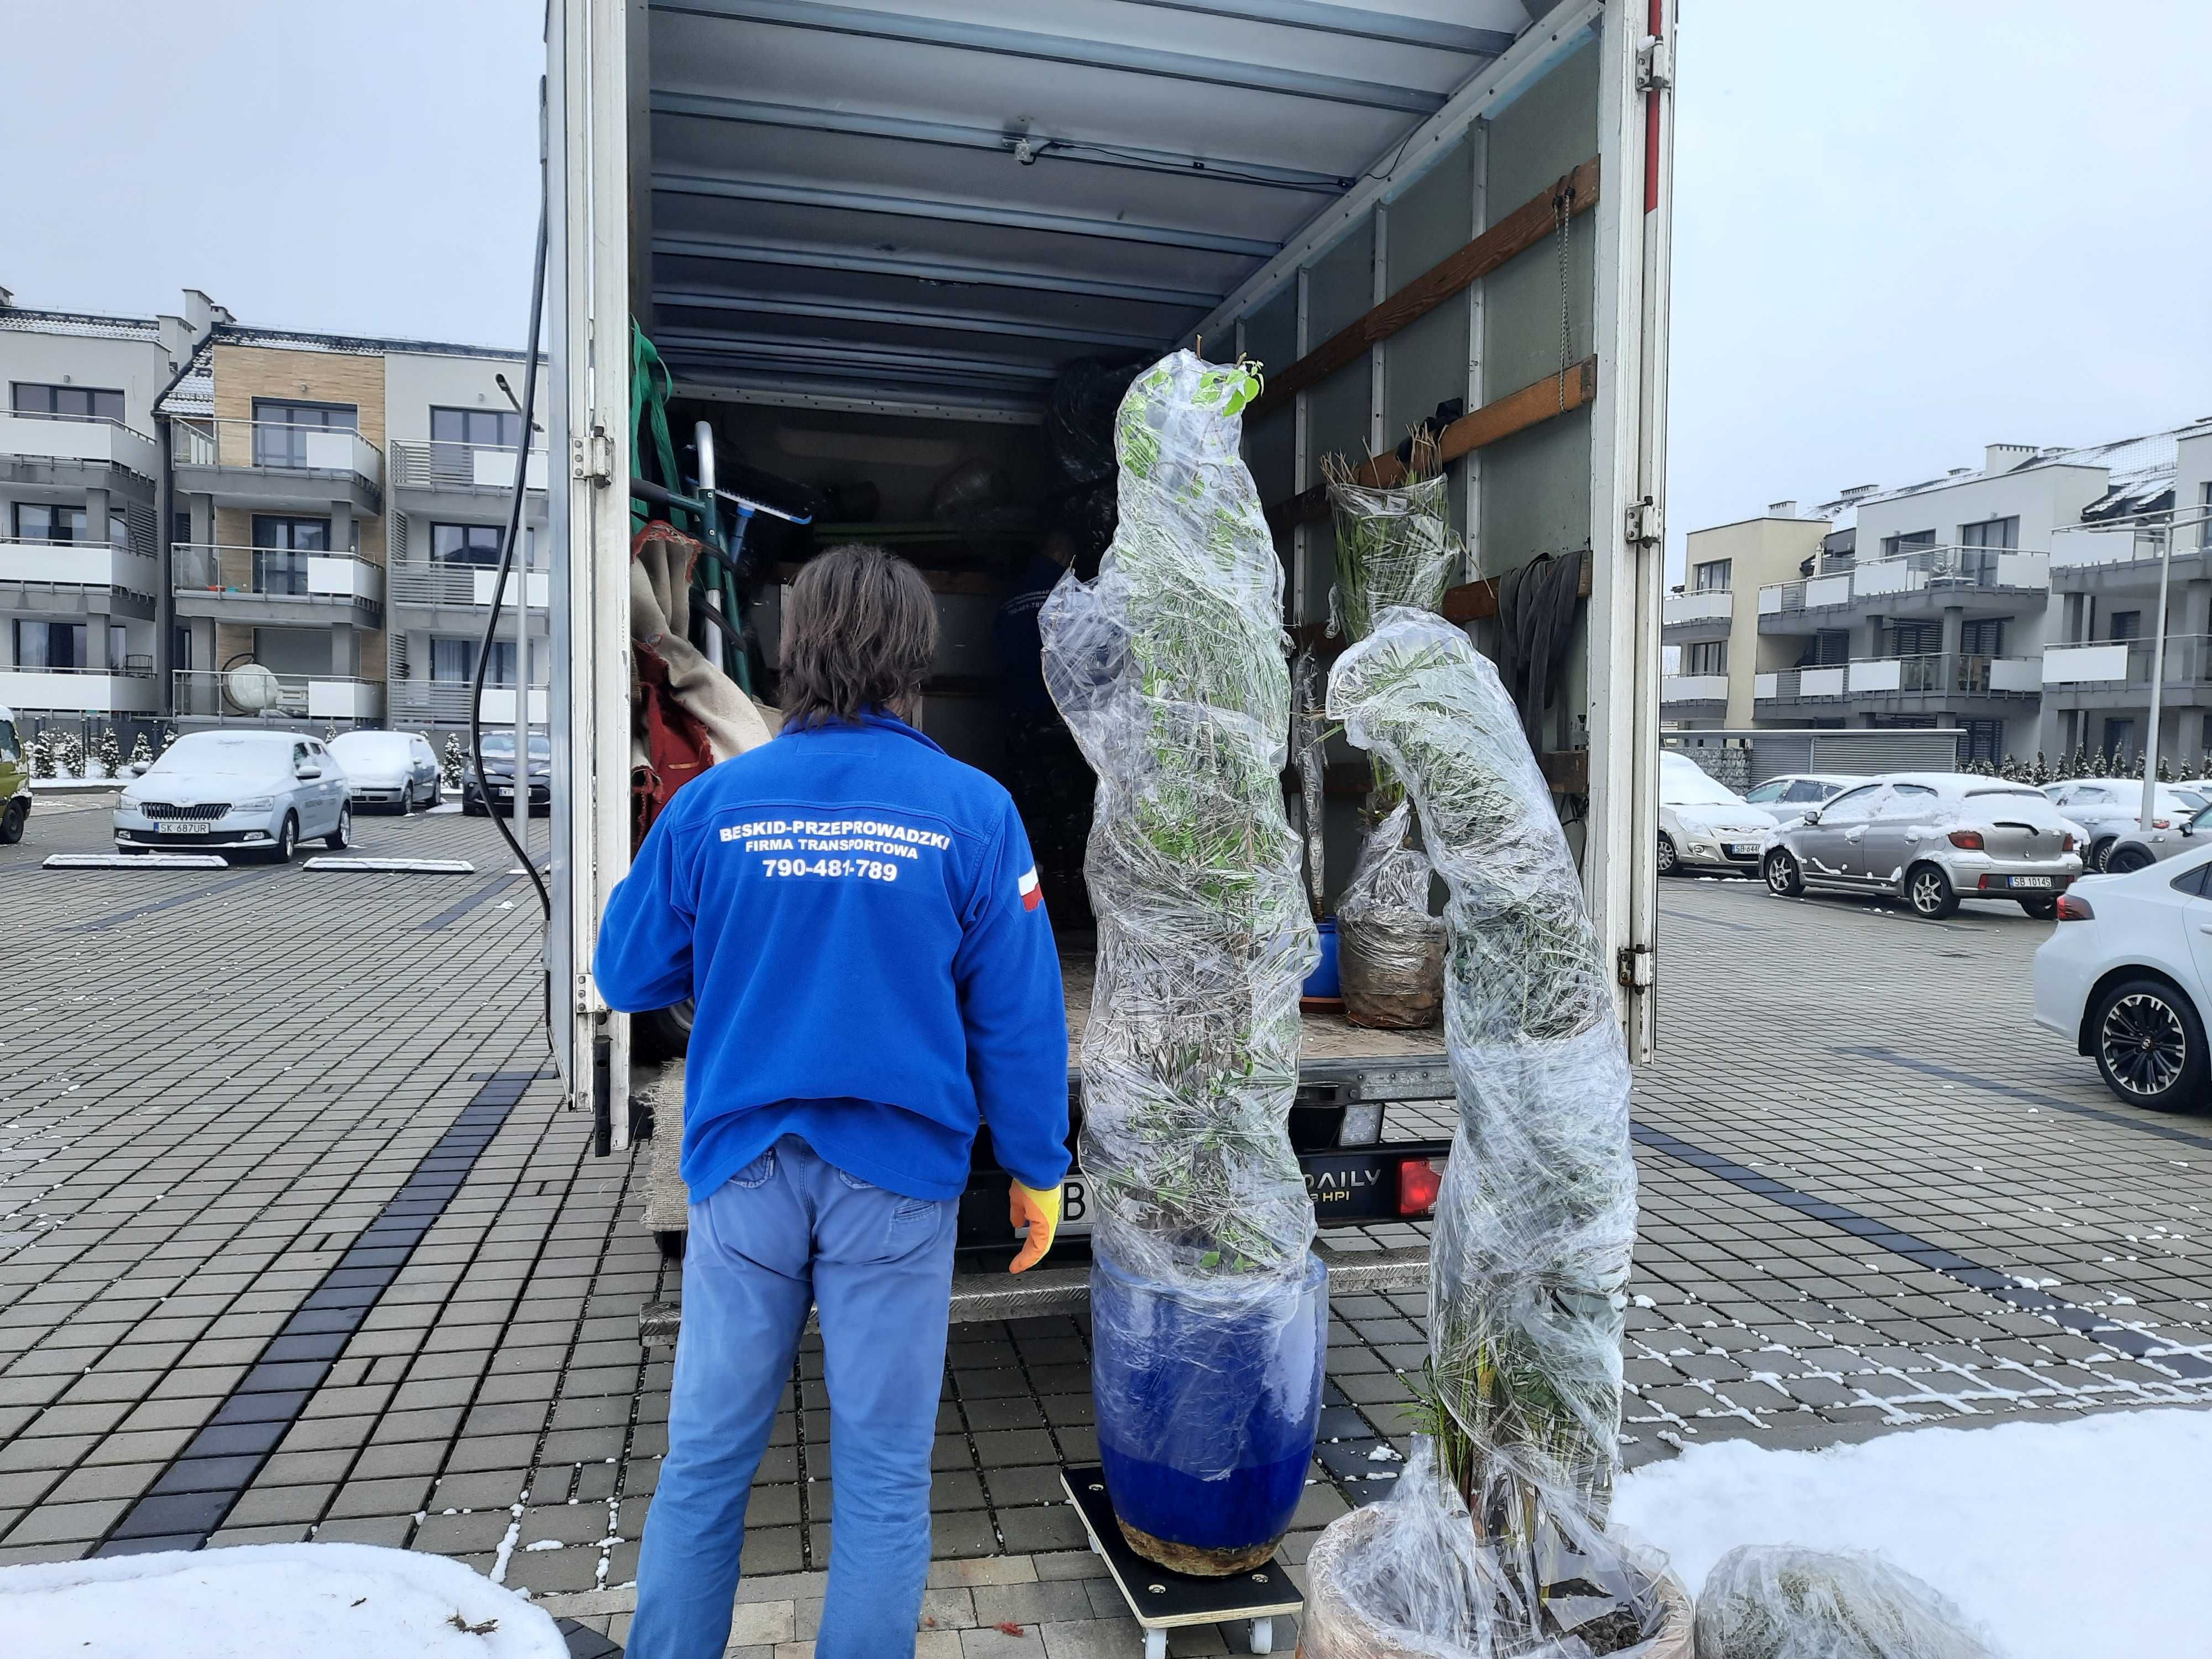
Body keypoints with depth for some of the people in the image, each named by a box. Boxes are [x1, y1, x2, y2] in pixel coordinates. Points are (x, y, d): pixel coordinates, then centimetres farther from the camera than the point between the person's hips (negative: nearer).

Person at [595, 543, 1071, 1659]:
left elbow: (628, 977, 5)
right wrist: (1038, 1169, 5)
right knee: (883, 1473, 12)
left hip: (744, 1169, 2)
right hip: (896, 1174, -1)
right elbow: (1018, 1014, -6)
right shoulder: (972, 812, -8)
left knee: (703, 1457, 16)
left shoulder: (713, 801, -3)